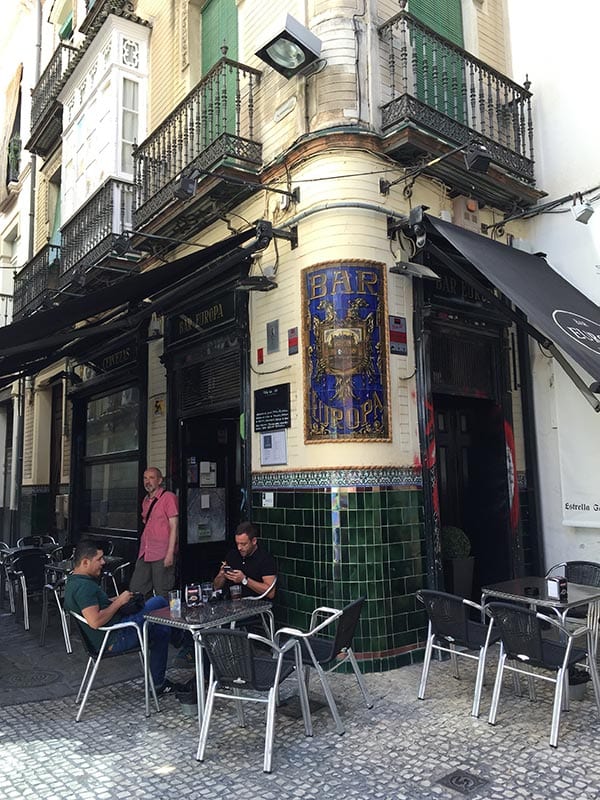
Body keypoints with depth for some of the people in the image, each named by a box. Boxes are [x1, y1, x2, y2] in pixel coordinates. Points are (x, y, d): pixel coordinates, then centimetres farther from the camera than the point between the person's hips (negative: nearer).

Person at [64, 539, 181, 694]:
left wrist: (117, 599, 10)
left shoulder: (73, 582, 11)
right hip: (115, 640, -11)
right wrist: (119, 602, -20)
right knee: (159, 602, -6)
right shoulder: (83, 586, -24)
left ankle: (158, 683, 28)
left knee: (162, 630, 19)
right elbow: (95, 621, -33)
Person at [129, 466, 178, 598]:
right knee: (135, 590, 8)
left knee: (163, 595, -2)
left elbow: (173, 527, -11)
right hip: (144, 555, 8)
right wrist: (142, 551, 18)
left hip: (162, 555, -7)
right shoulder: (145, 501, 17)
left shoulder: (168, 497, -6)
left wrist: (170, 553, -17)